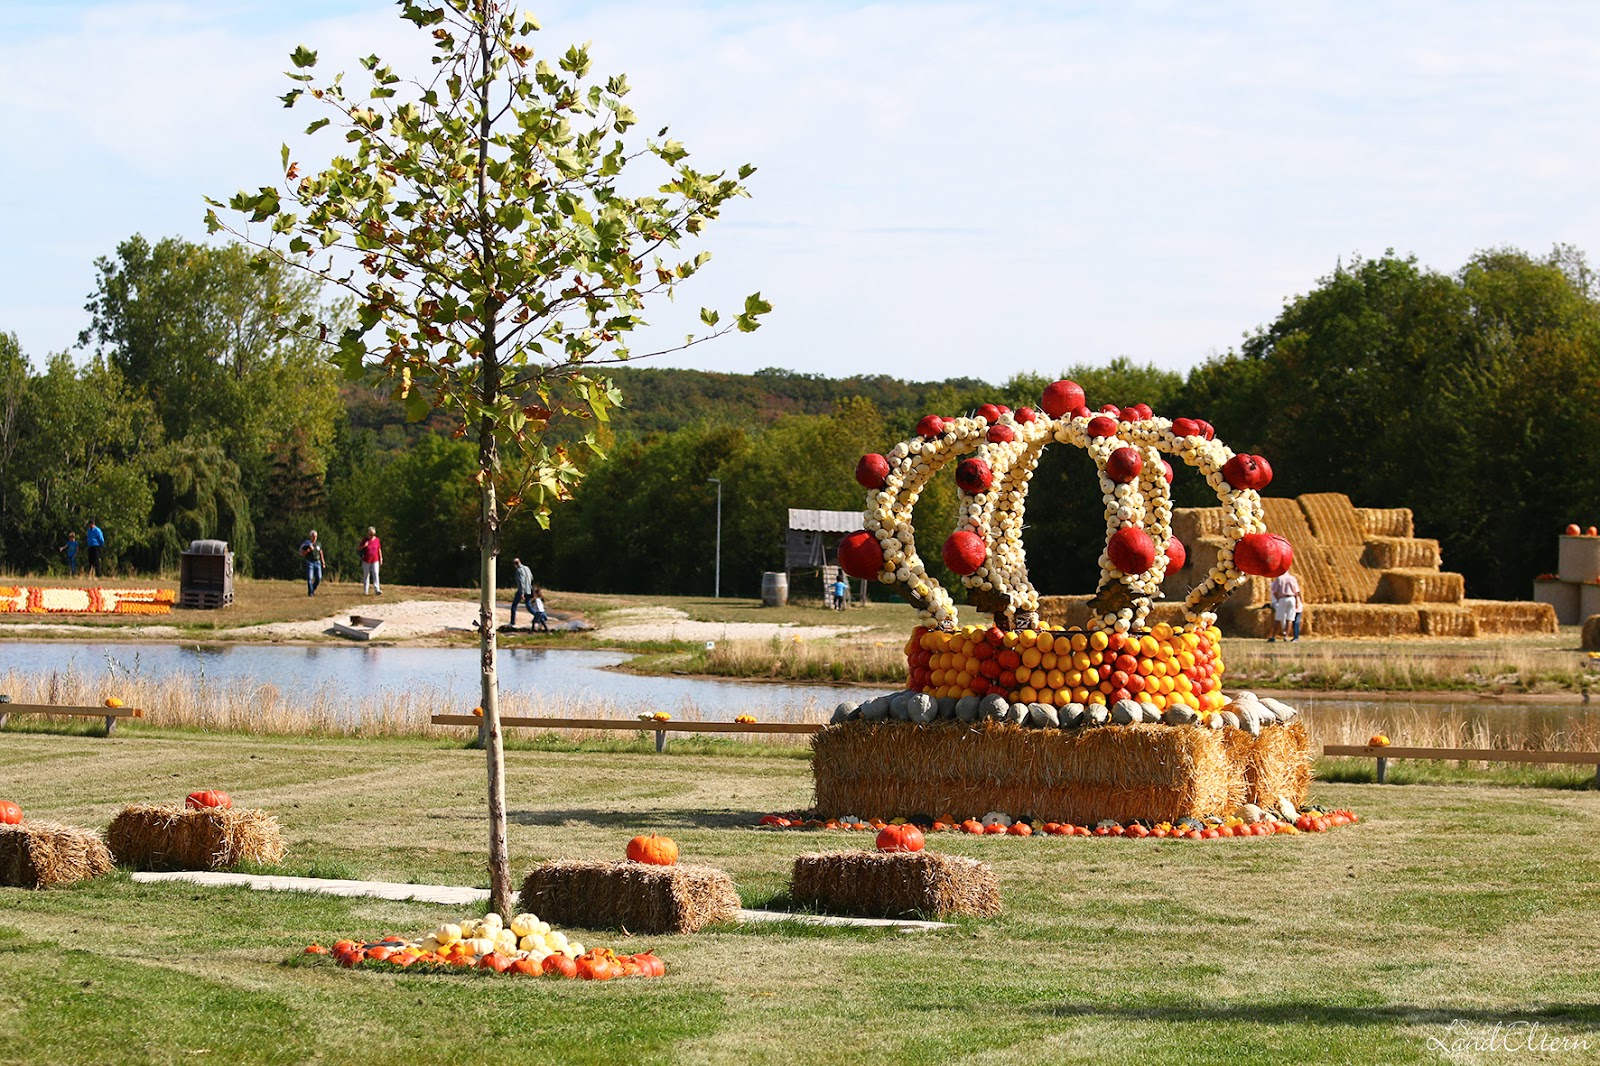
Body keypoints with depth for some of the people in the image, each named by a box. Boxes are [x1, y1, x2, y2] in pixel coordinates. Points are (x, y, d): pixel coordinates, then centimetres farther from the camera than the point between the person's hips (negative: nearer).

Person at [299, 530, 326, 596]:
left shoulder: (318, 544, 10)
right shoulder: (306, 544, -4)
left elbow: (321, 554, 17)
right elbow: (302, 554, -7)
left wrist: (323, 563, 11)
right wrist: (308, 550, -20)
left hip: (317, 563, 4)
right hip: (309, 563, -4)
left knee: (319, 578, -5)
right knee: (310, 578, -12)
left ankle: (313, 589, 17)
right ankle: (310, 593, -6)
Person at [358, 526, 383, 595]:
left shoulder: (377, 540, 2)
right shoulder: (364, 540, -3)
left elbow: (379, 550, 10)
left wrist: (381, 559, 9)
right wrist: (364, 546, -17)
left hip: (375, 561, 0)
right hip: (366, 561, 0)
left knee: (375, 575, -9)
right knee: (366, 575, 7)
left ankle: (377, 590, -15)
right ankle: (365, 591, 14)